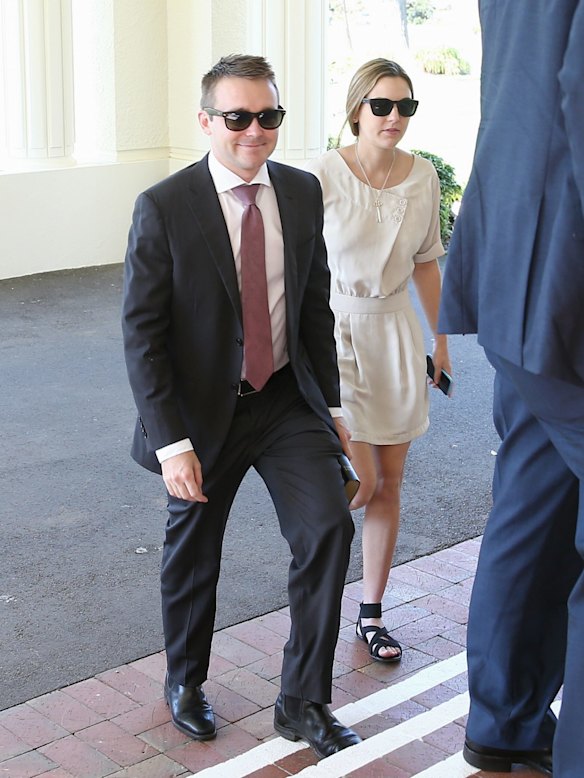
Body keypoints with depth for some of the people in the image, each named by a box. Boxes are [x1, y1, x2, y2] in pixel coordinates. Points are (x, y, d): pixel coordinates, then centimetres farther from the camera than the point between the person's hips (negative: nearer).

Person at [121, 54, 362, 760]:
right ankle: (185, 680, 40)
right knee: (192, 553, 13)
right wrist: (171, 442, -20)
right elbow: (140, 334, -14)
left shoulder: (303, 192, 0)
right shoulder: (164, 208, -14)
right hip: (204, 411, -3)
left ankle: (302, 701, 6)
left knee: (328, 527, -11)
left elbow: (316, 305, 9)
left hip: (288, 399, 3)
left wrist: (330, 404, 10)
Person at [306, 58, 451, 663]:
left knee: (389, 485, 8)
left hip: (396, 335, 4)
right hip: (335, 329, -4)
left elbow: (426, 261, 12)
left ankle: (371, 614, 22)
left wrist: (440, 337, 13)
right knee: (362, 482, -8)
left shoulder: (422, 177, 1)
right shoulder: (323, 175, -12)